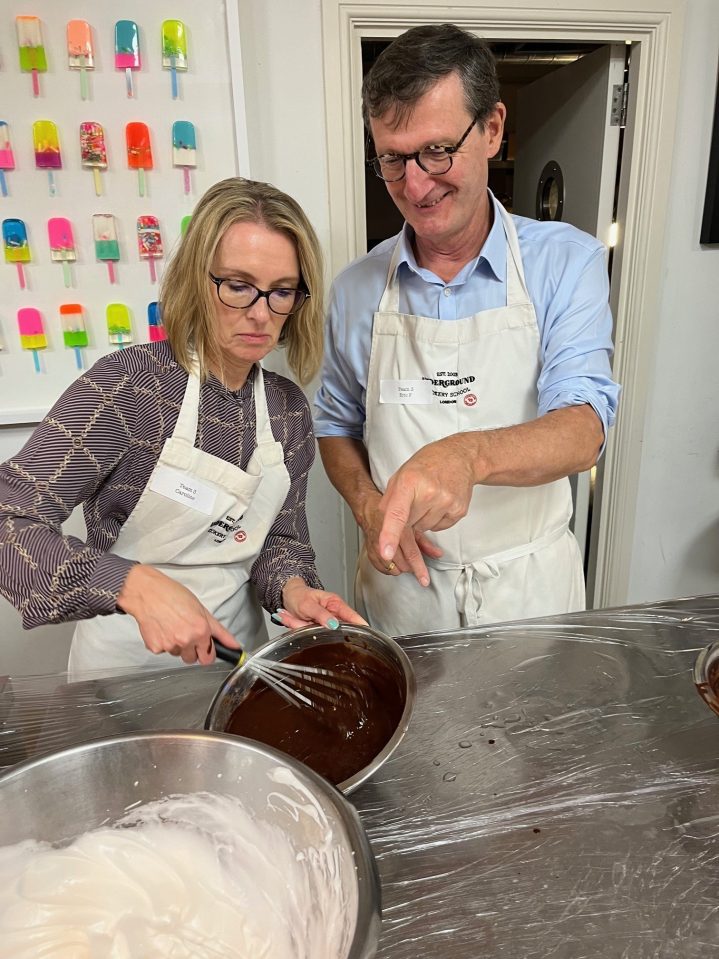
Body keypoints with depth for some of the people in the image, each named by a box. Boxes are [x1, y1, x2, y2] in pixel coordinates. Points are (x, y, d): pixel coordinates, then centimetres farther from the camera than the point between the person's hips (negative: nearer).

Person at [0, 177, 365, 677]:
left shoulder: (290, 409, -6)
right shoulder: (130, 383, -21)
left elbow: (281, 536, 2)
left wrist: (293, 590, -18)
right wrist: (135, 585, -38)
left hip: (237, 650, 4)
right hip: (126, 660, -4)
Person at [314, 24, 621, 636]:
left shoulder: (566, 263, -9)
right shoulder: (357, 289, -3)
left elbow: (583, 429, -20)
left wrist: (469, 454, -40)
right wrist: (368, 503, -12)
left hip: (528, 585, -1)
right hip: (400, 582, 2)